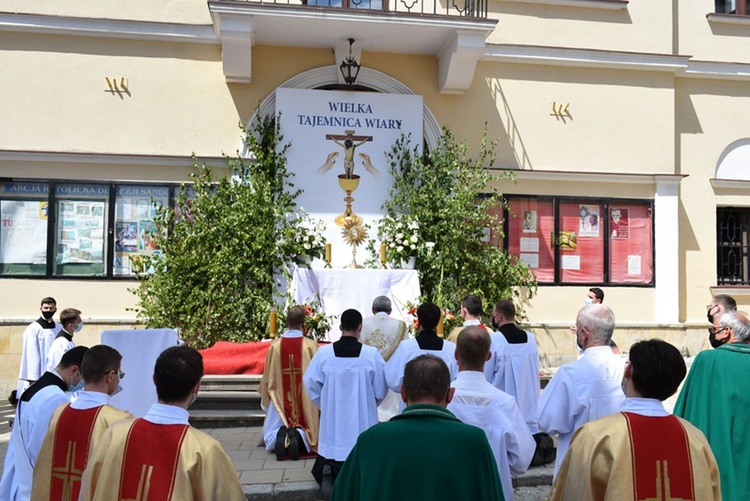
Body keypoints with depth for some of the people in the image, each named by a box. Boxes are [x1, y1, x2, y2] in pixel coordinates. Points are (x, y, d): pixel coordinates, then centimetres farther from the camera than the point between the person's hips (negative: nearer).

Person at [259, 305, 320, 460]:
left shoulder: (275, 345, -8)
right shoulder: (311, 345, -12)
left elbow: (268, 376, 2)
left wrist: (267, 396, 20)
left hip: (280, 399, 1)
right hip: (305, 399, -1)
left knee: (273, 431, 15)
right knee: (304, 428, 15)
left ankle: (280, 435, -21)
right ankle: (298, 435, -21)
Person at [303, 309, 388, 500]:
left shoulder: (324, 352, -10)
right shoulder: (371, 354, -12)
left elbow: (311, 383, -2)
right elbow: (381, 389, -3)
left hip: (332, 420, 1)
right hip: (362, 420, -1)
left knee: (328, 456, 19)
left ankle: (327, 471, -12)